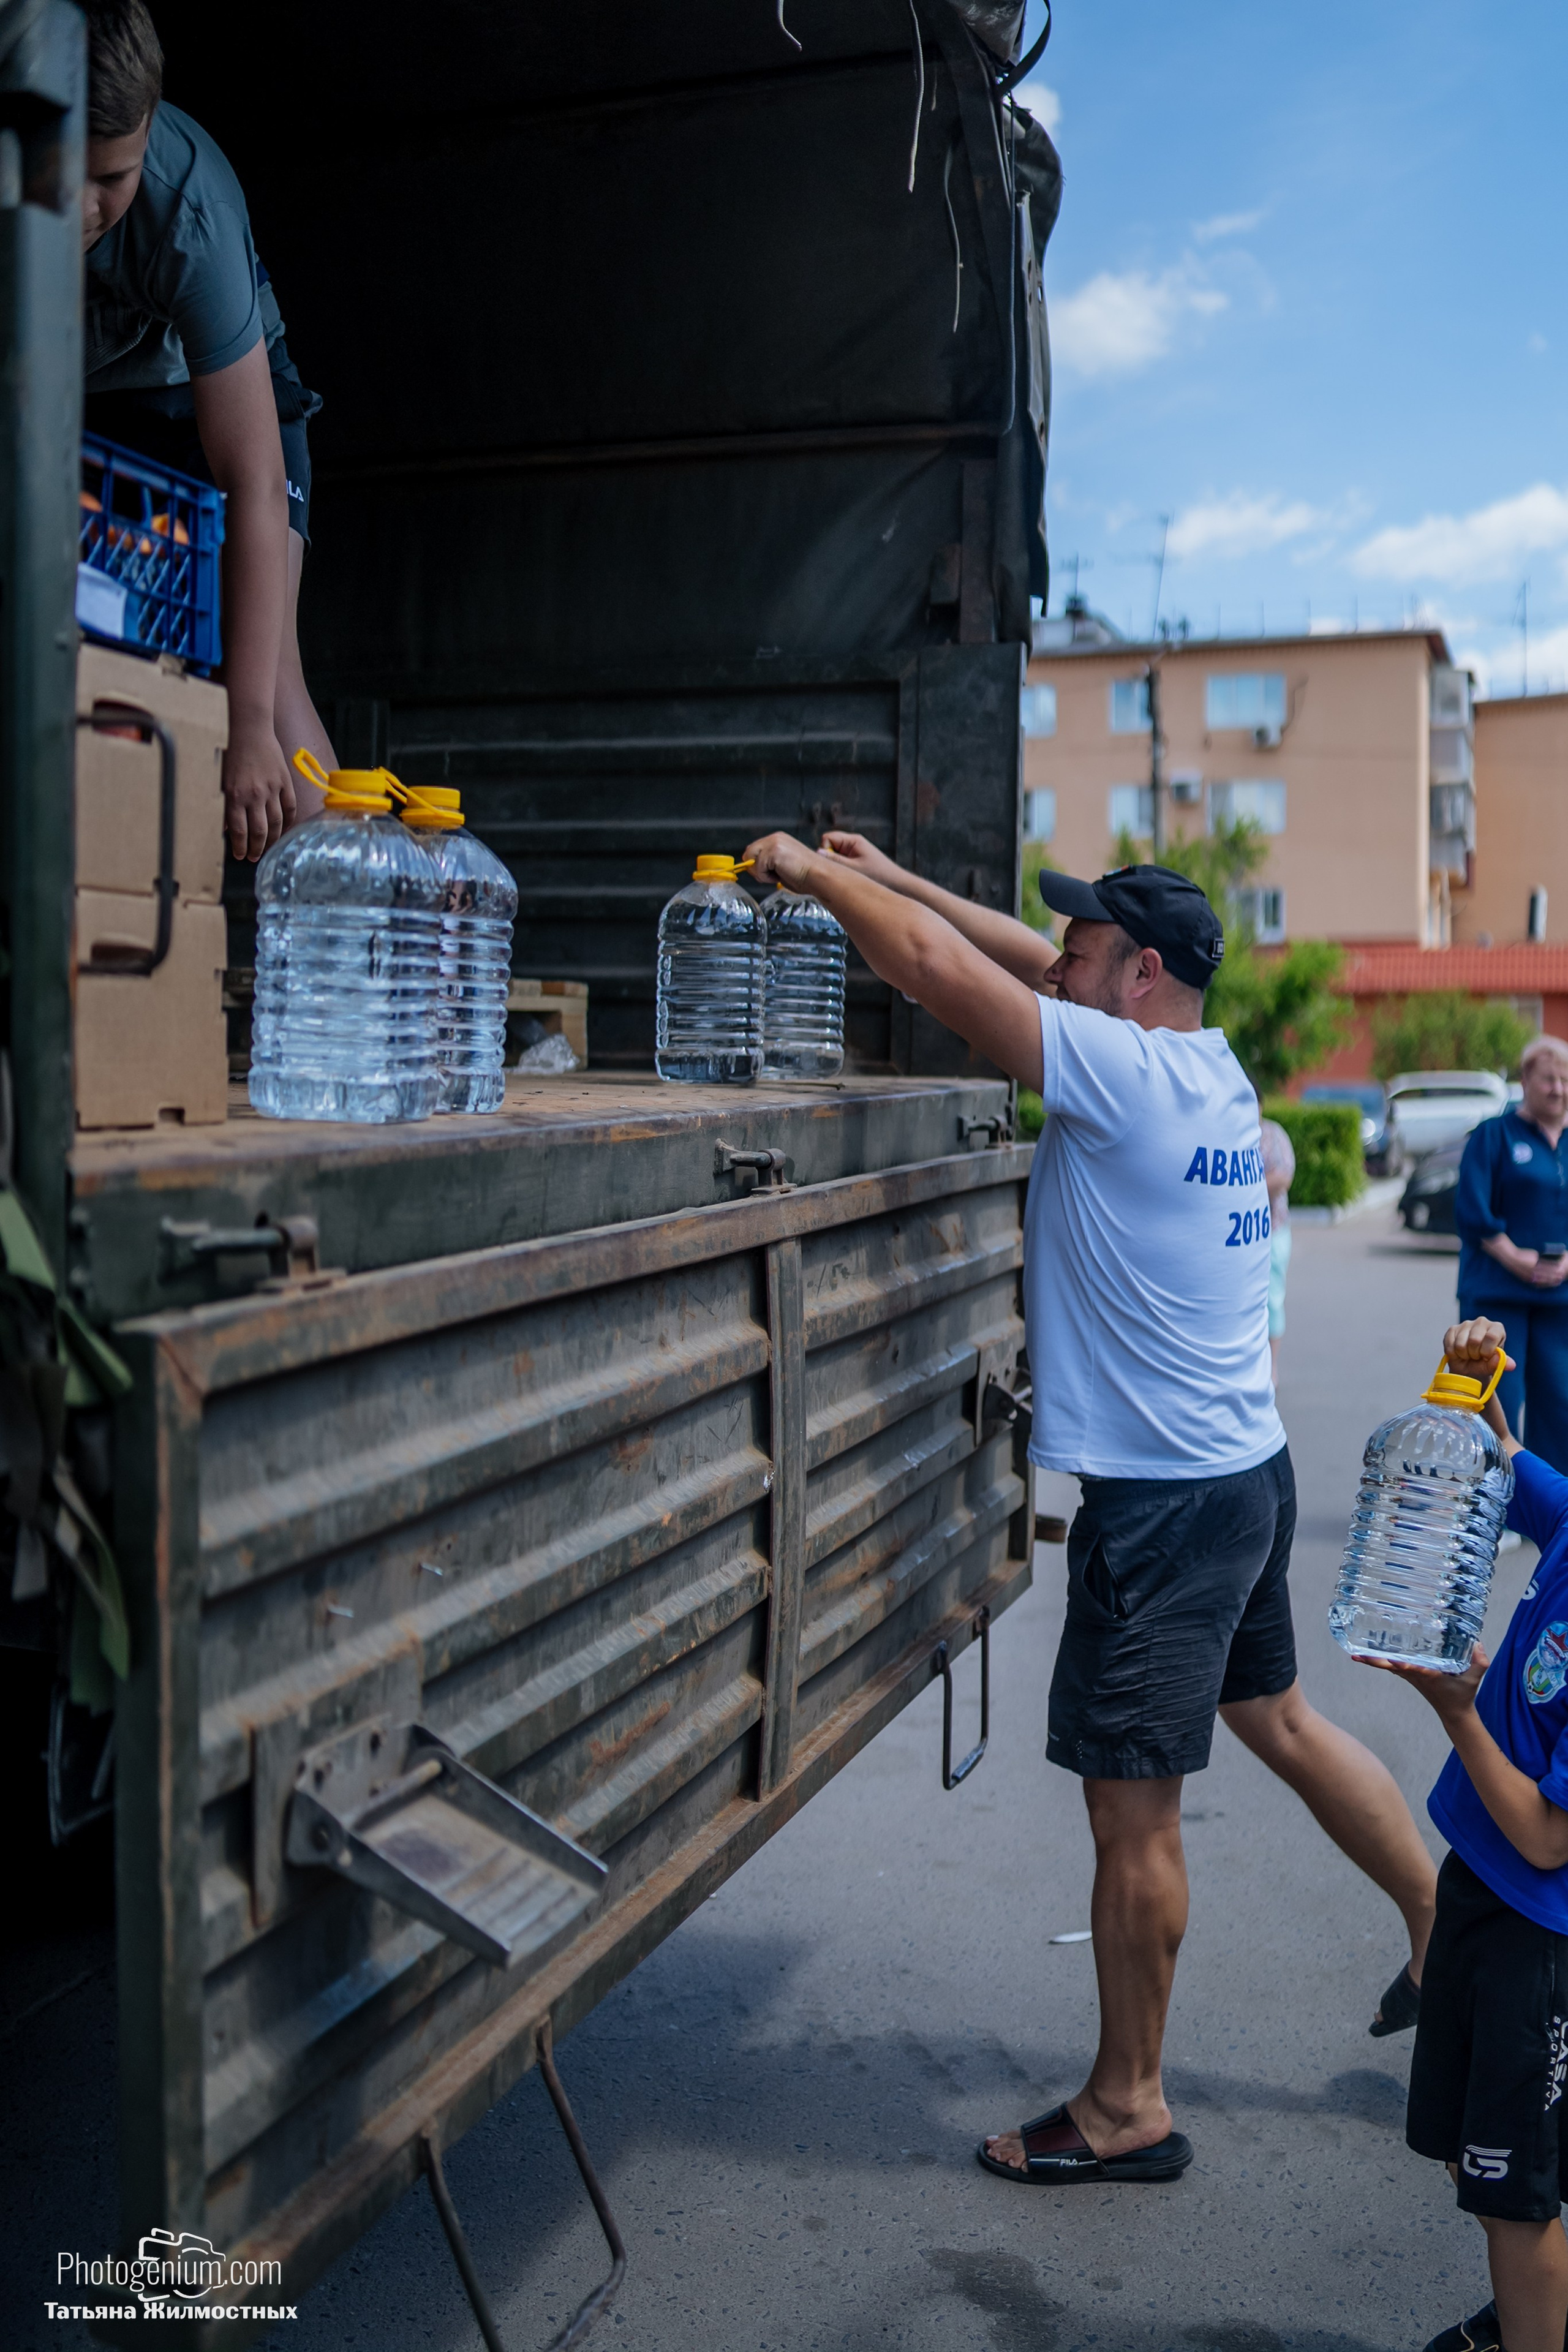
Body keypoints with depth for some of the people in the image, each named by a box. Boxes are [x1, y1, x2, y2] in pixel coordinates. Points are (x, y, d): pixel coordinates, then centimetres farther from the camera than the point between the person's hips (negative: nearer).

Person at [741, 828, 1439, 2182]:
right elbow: (1024, 962, 17)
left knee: (1133, 1813, 3)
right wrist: (888, 875, 17)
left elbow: (938, 968, -20)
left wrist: (815, 874, -5)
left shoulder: (1128, 1074, -19)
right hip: (1246, 1466, 10)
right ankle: (1450, 1929, 41)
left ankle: (1127, 2110, 17)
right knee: (1278, 1718, 26)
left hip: (1165, 1499, -10)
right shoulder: (1210, 1068, 7)